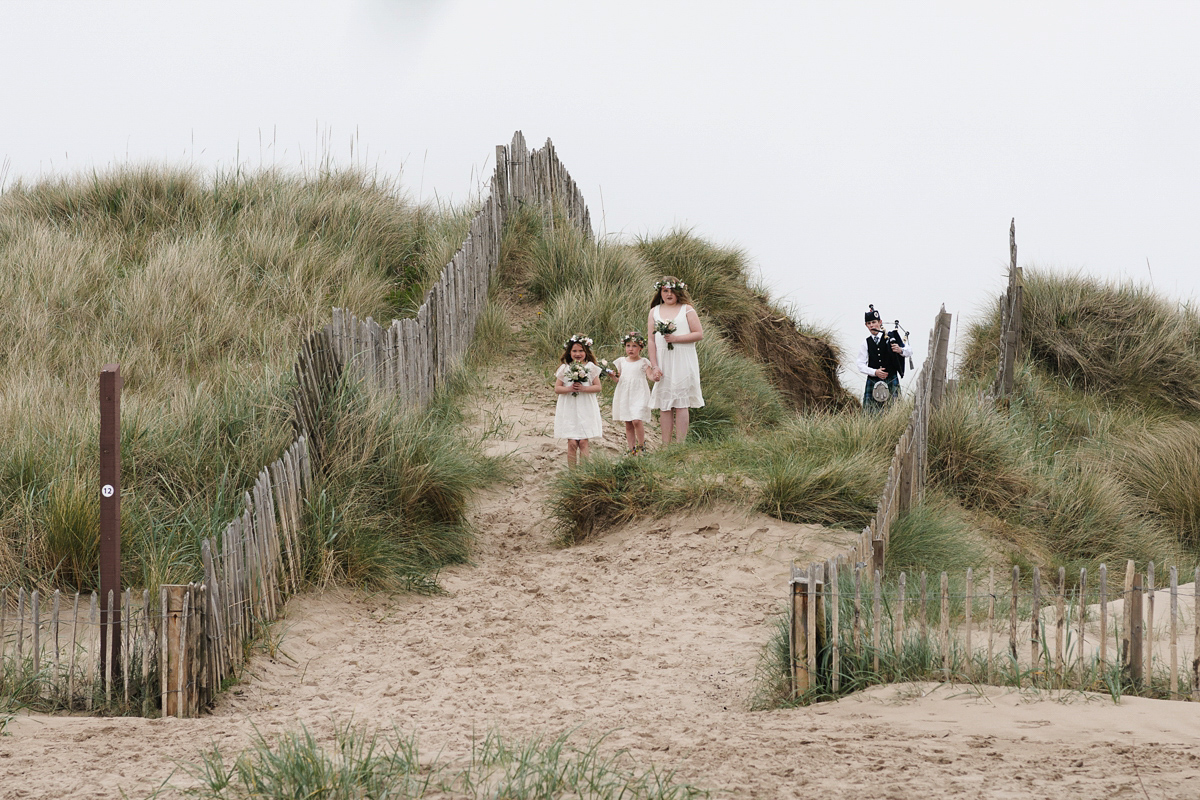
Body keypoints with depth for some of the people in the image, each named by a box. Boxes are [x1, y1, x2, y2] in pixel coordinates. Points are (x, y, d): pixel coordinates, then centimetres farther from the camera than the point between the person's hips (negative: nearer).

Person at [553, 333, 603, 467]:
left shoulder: (591, 367, 3)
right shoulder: (564, 368, 4)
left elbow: (598, 387, 0)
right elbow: (557, 388, 2)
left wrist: (584, 388, -15)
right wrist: (569, 388, -16)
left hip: (586, 409, 0)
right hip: (569, 410, 0)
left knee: (583, 442, -3)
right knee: (572, 443, -4)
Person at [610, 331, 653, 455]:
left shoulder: (643, 362, 2)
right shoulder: (622, 361, 14)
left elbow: (649, 375, -8)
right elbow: (618, 379, 17)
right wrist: (613, 376, -5)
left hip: (639, 395, -4)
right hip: (624, 396, 4)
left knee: (637, 421, -19)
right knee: (628, 425, 5)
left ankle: (641, 445, -1)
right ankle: (632, 449, 10)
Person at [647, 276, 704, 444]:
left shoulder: (687, 310, 3)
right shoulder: (655, 311, 10)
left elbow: (699, 334, -3)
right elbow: (651, 340, 6)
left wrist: (676, 339, -14)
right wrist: (654, 366, -2)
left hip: (683, 362, -3)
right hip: (663, 363, 3)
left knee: (681, 404, -6)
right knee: (664, 405, 2)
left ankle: (680, 444, -7)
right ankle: (665, 446, 3)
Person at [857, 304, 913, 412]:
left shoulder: (891, 337, 4)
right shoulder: (866, 344, 6)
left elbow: (910, 351, 5)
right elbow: (861, 366, 2)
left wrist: (900, 350, -18)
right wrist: (875, 372, -15)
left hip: (891, 380, -1)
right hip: (873, 382, 1)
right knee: (871, 412, -5)